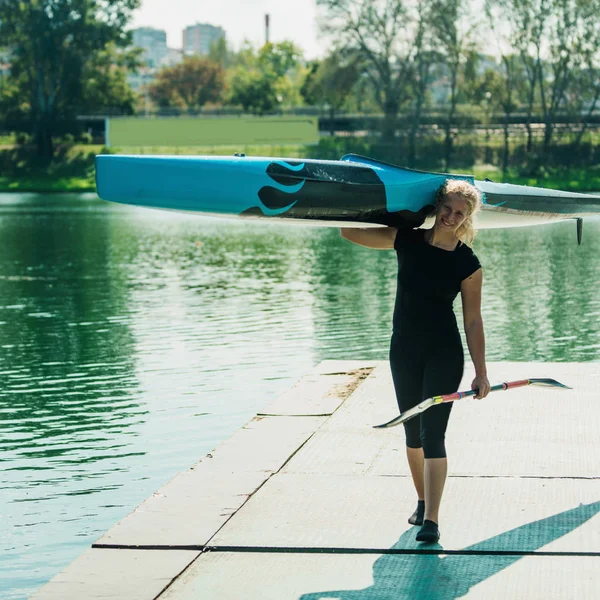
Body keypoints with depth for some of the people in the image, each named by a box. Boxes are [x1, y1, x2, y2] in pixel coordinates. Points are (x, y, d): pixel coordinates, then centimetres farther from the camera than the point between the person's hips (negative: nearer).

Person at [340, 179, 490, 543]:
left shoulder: (468, 264, -8)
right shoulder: (407, 241, -2)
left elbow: (473, 322, -4)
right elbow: (350, 232, 6)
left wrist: (481, 372, -5)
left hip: (444, 354, -4)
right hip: (404, 351, 4)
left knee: (432, 434, -11)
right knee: (413, 432, 13)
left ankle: (431, 520, -12)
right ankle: (423, 501, 31)